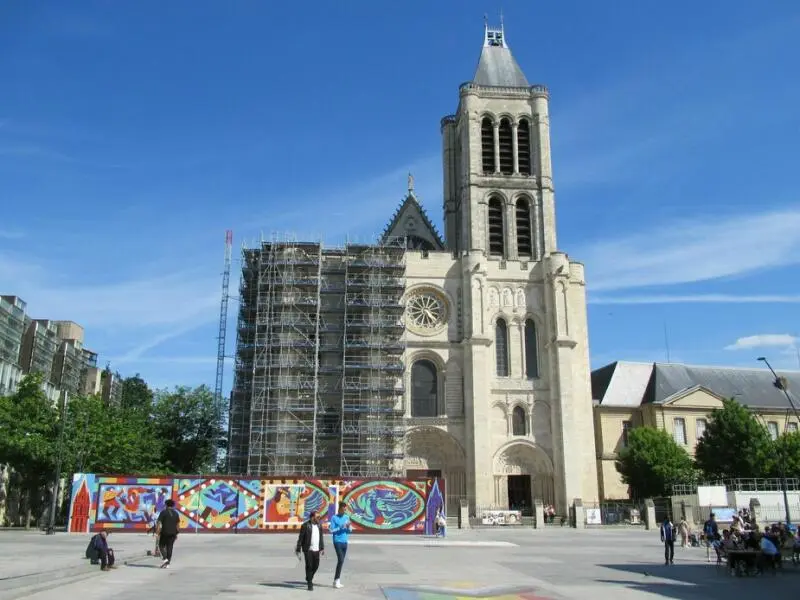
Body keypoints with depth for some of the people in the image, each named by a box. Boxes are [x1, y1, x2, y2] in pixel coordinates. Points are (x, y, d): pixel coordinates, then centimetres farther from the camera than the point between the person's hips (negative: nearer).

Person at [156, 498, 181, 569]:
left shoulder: (163, 512, -5)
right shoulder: (176, 513, 7)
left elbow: (159, 523, -10)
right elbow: (178, 525, 7)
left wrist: (157, 532, -6)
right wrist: (176, 534, 14)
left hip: (164, 533, -4)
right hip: (173, 533, 4)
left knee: (161, 546, 10)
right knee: (169, 548, 7)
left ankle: (165, 558, -10)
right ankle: (168, 563, 5)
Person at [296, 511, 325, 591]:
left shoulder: (319, 525, 8)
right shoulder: (305, 525, -11)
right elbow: (300, 538, -8)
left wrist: (322, 548, 12)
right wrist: (298, 550, -9)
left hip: (316, 550, 5)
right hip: (308, 549, -5)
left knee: (316, 565, 9)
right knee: (309, 566, -3)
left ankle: (309, 578, 35)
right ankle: (310, 584, 9)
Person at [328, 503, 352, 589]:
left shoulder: (347, 517, 11)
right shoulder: (334, 518, -5)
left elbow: (350, 531, 13)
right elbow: (331, 531, -8)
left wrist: (348, 527, -8)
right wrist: (340, 528, -17)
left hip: (345, 542, 6)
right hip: (337, 542, -6)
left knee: (341, 561, 7)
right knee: (340, 560, -14)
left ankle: (337, 580, 15)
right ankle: (336, 580, -5)